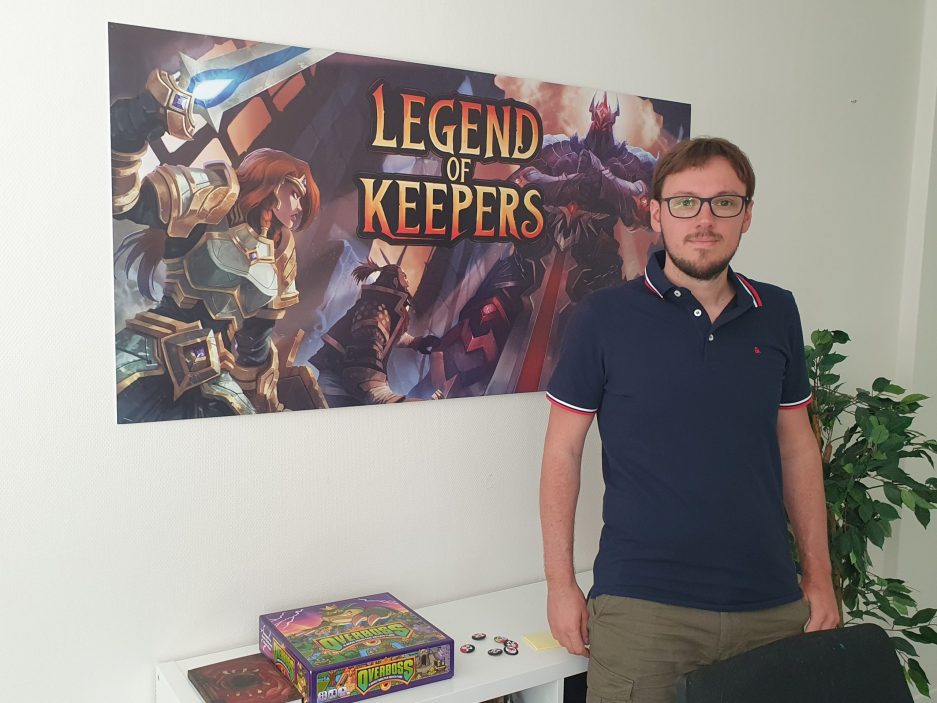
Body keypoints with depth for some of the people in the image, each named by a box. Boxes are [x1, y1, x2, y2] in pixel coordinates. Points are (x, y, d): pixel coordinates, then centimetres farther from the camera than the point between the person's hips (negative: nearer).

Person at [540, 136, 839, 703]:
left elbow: (797, 446, 11)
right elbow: (564, 451, -3)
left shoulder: (777, 314, 4)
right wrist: (561, 582, -4)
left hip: (772, 605, 4)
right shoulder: (605, 317, -6)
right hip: (641, 606, -3)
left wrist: (819, 575, 9)